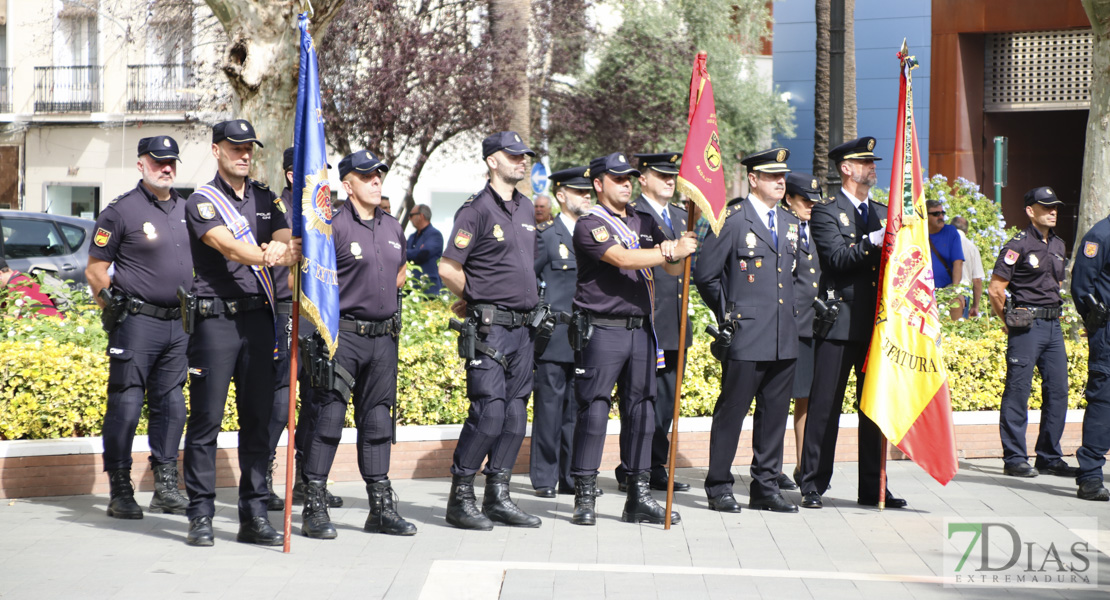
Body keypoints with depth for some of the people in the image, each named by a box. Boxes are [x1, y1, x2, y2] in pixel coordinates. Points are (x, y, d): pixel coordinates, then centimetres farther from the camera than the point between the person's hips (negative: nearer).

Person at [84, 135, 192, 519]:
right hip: (137, 324, -6)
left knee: (171, 406, 9)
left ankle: (166, 488, 16)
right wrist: (115, 311, -6)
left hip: (178, 324, 6)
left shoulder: (186, 210, 13)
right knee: (126, 406, -5)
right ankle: (120, 491, 1)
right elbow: (95, 270, -3)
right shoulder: (121, 211, -5)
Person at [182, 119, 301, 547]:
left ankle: (254, 515, 11)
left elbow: (287, 241, 5)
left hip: (258, 316, 5)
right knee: (207, 418, -4)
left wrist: (288, 251, -20)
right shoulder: (202, 202, -1)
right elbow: (226, 245, -18)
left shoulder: (264, 199, 16)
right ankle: (201, 516, 2)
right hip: (216, 318, -5)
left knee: (258, 417, 5)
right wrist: (267, 256, -35)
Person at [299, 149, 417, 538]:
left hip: (384, 336, 6)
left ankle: (381, 508, 15)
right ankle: (314, 509, -2)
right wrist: (337, 306, -8)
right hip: (343, 335, -6)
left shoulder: (393, 228, 13)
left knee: (377, 420, 10)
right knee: (330, 418, -7)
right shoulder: (334, 227, -9)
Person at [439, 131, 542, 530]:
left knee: (515, 414, 7)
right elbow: (448, 270, -12)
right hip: (489, 328, -8)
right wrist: (476, 299, 2)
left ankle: (498, 498, 14)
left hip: (522, 328, 8)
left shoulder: (525, 208, 15)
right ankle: (460, 499, -2)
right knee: (489, 412, -12)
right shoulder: (477, 210, -10)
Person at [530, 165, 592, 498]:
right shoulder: (546, 236, -1)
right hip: (554, 338, -5)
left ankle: (572, 477, 14)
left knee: (578, 407, 8)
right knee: (550, 407, -2)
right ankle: (544, 479, 4)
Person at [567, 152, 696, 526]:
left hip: (640, 330, 7)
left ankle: (639, 497, 10)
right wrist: (672, 252, -21)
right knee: (594, 411, -6)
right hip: (601, 331, -6)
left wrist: (671, 254, -6)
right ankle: (585, 499, 0)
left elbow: (674, 270, 17)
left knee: (641, 411, 6)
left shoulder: (643, 224, 17)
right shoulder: (590, 225, -5)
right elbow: (622, 259, -20)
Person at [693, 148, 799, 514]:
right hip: (746, 336, -6)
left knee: (775, 415, 8)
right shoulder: (732, 220, -6)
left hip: (784, 339, 6)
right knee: (731, 412, -1)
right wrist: (727, 315, -2)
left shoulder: (789, 223, 15)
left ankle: (766, 489, 16)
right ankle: (719, 487, 9)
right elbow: (705, 275, -5)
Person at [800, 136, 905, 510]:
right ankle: (813, 486, 3)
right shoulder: (826, 213, -1)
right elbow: (837, 259, -15)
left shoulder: (882, 213, 18)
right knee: (824, 408, -4)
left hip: (877, 323, 6)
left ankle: (873, 489, 12)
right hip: (839, 323, -6)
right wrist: (872, 242, -27)